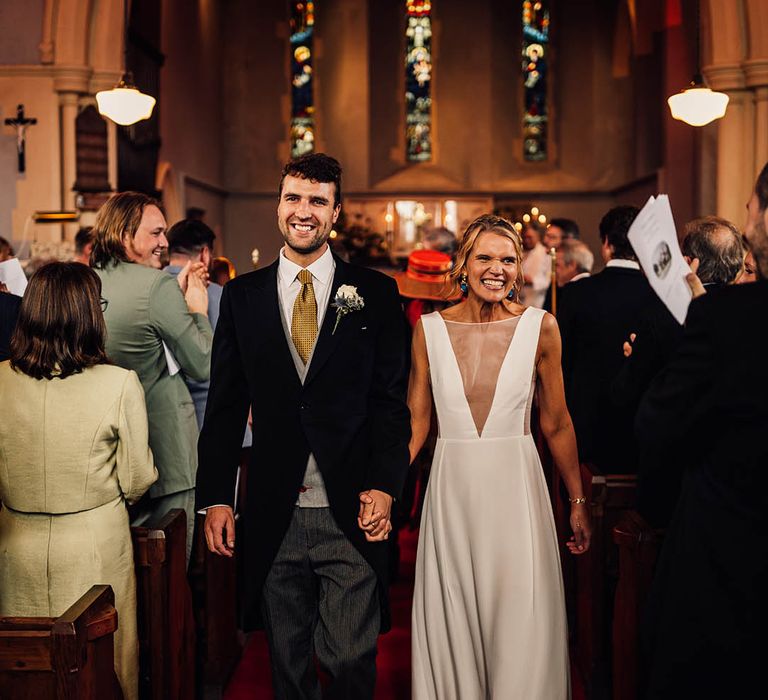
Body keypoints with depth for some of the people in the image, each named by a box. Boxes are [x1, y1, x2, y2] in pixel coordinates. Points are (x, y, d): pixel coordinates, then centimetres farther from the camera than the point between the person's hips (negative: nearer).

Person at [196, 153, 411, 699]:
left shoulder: (376, 293, 1)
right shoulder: (242, 296, 6)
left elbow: (391, 400, -1)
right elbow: (225, 405, 6)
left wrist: (384, 487, -12)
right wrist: (215, 497, 0)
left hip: (353, 514, -2)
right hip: (275, 516, 2)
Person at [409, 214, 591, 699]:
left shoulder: (540, 327, -2)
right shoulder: (430, 329, 0)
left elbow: (556, 423, 4)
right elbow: (415, 422, 4)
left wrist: (578, 502, 6)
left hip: (517, 487, -1)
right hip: (452, 490, 1)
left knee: (521, 626, 3)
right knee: (453, 622, 11)